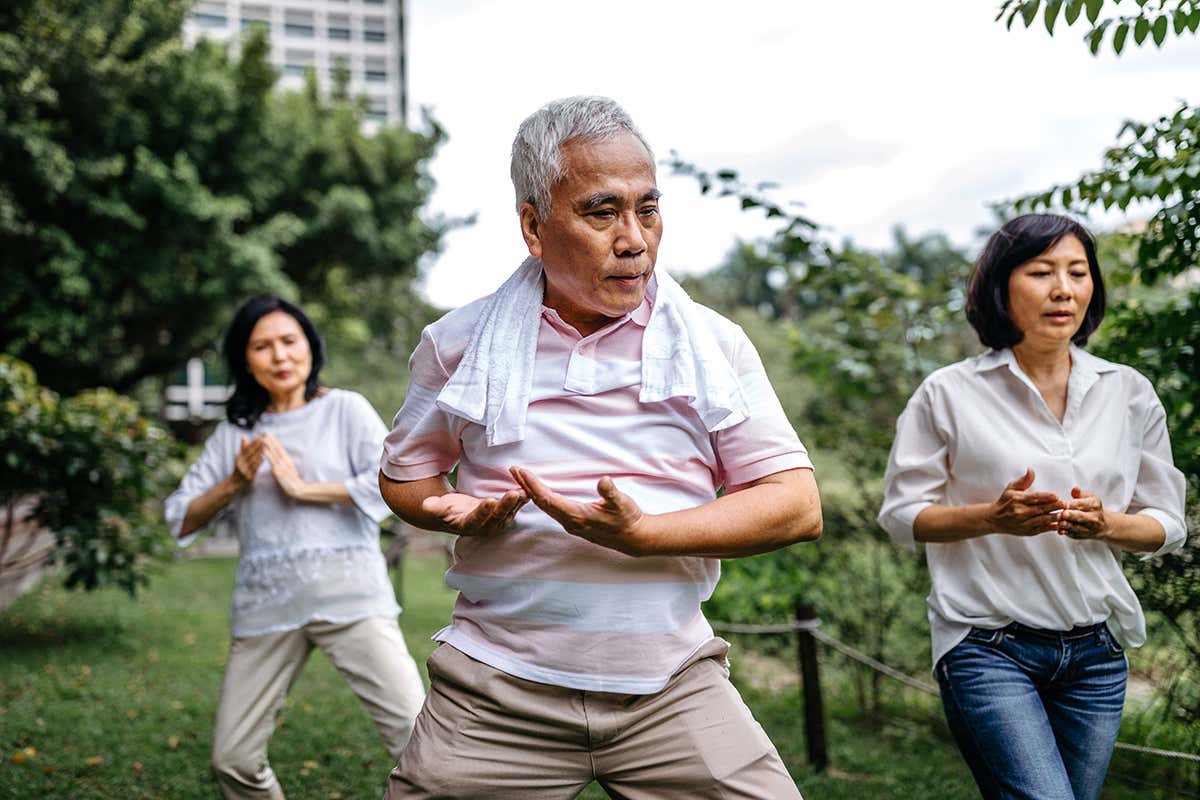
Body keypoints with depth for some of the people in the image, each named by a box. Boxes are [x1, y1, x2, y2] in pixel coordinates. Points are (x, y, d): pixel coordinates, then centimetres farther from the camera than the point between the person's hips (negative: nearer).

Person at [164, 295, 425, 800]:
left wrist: (302, 488, -7)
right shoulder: (234, 433, 16)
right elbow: (180, 519, 15)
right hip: (265, 604, 3)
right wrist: (234, 484, -2)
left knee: (416, 732, -14)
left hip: (347, 593, -3)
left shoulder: (344, 409, 8)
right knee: (232, 759, 3)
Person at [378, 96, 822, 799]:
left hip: (671, 687, 0)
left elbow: (798, 505, -3)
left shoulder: (713, 344, 2)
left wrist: (640, 535, -16)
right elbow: (404, 473, 17)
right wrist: (458, 512, -7)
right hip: (498, 688, 0)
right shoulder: (460, 343, 4)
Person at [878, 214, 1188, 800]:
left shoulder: (1128, 392, 7)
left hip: (1096, 650, 4)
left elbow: (1167, 523, 9)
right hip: (989, 648, -4)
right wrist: (993, 518, -19)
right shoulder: (949, 393, -3)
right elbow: (901, 515, -1)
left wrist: (1104, 524, -13)